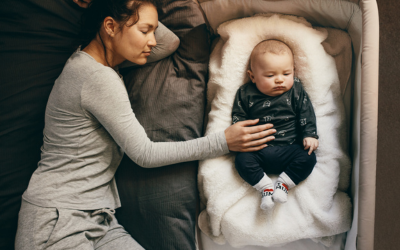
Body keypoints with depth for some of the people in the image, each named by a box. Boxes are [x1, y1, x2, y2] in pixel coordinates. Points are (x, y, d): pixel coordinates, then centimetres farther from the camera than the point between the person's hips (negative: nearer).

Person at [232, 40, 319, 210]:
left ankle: (283, 184, -6)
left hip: (289, 148, 0)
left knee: (308, 158, -22)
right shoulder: (246, 94, 2)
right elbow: (238, 118, 7)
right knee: (242, 160, -23)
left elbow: (306, 115, 6)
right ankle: (266, 188, -10)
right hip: (258, 151, 0)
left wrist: (309, 135, -6)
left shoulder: (296, 92, 4)